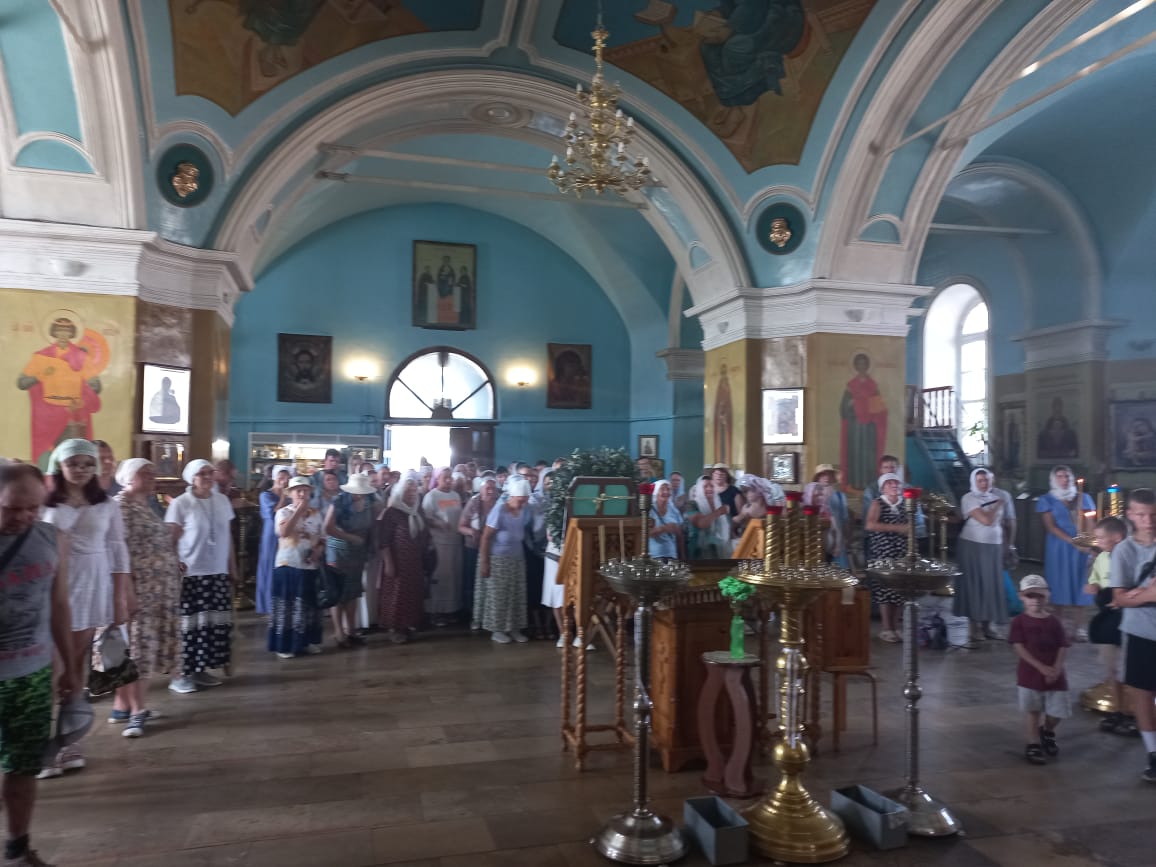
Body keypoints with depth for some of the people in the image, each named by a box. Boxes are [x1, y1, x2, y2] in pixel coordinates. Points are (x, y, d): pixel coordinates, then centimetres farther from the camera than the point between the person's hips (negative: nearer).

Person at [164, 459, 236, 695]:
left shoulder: (222, 500, 8)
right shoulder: (180, 504, -6)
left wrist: (232, 566, 11)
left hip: (219, 572, 5)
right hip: (191, 573, -5)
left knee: (216, 623, 6)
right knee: (190, 624, -3)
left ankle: (201, 669, 18)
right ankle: (182, 674, 7)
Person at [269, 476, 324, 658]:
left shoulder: (316, 514, 8)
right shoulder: (284, 512, -5)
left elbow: (322, 538, 12)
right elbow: (283, 532, -24)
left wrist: (319, 550, -9)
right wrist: (299, 510, -22)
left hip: (310, 567, 4)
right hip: (288, 565, -4)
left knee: (308, 606, 12)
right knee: (287, 607, 1)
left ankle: (308, 641, 23)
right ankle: (284, 645, 10)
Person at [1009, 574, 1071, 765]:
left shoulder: (1054, 621, 2)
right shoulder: (1019, 621, -6)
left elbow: (1063, 647, 0)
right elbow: (1019, 647, -12)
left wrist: (1057, 669, -14)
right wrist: (1041, 667, -18)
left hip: (1054, 675, 2)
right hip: (1030, 674, -2)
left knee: (1058, 711, 4)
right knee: (1032, 710, 4)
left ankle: (1048, 732, 35)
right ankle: (1034, 744, 16)